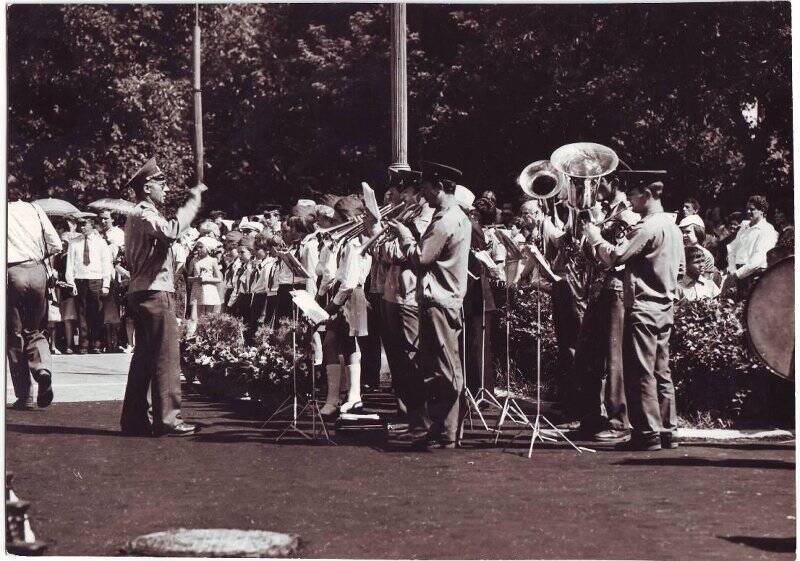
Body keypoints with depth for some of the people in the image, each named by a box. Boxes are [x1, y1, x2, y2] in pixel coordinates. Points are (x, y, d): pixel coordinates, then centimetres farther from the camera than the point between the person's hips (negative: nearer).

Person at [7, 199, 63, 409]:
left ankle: (24, 396, 5)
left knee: (15, 335, 7)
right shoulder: (34, 209, 8)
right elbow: (55, 245, 5)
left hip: (11, 273, -2)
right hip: (37, 271, 2)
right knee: (35, 331, 17)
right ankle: (42, 368, -13)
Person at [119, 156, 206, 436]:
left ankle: (134, 418, 14)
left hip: (140, 294, 11)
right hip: (155, 293, -11)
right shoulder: (144, 215, -13)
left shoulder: (137, 216, 21)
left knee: (143, 357, 12)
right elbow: (171, 231, -32)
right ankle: (166, 418, -8)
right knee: (166, 357, -9)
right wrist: (193, 199, -25)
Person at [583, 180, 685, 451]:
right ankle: (667, 430, 13)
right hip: (665, 307, 9)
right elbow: (680, 268, 21)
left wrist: (594, 237, -6)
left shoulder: (647, 227, -16)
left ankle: (647, 433, -7)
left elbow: (615, 257, -20)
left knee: (640, 371, -6)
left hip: (643, 305, -9)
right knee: (661, 371, 11)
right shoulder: (673, 226, 14)